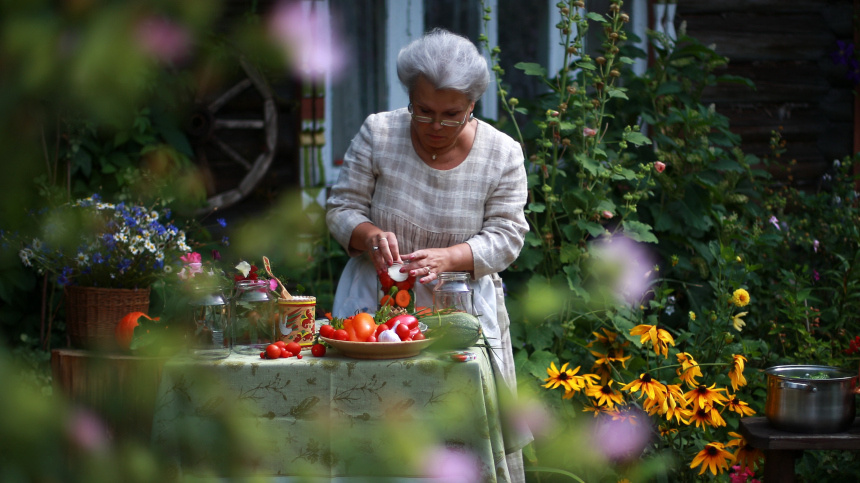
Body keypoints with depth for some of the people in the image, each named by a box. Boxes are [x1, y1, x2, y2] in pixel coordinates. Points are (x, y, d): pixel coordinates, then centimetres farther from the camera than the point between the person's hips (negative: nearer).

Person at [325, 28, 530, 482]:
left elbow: (505, 236, -5)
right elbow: (341, 208, 0)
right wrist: (370, 236, -22)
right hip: (377, 299, 0)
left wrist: (447, 258, -23)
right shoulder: (377, 133, -3)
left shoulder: (502, 154, -3)